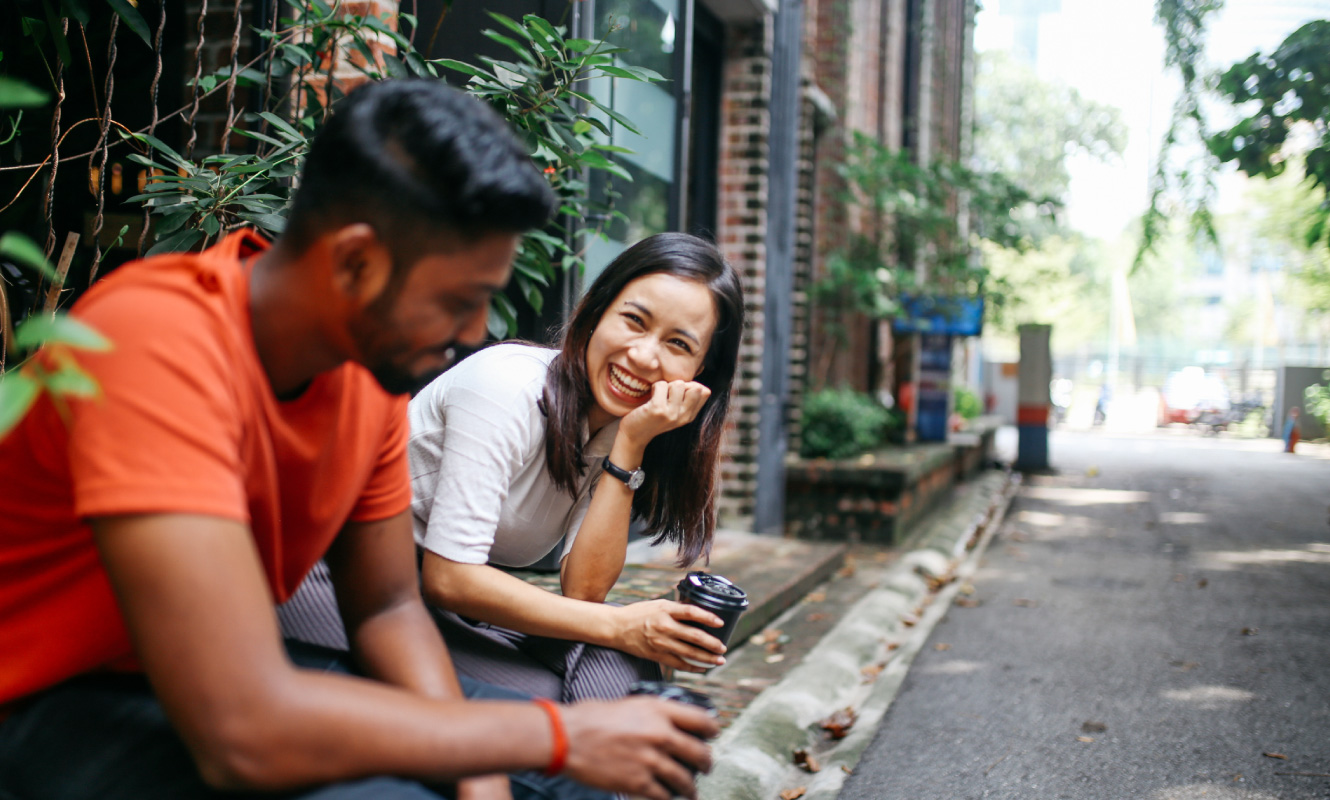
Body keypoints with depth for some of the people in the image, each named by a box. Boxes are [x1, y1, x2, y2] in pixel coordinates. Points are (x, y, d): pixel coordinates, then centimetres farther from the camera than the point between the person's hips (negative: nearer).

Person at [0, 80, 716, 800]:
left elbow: (387, 606, 3)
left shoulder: (377, 359, -6)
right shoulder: (156, 342, -30)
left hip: (243, 669, 7)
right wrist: (559, 735, -27)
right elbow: (243, 730, -36)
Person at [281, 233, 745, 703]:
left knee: (619, 666, -21)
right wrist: (617, 626, -23)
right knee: (546, 701, -29)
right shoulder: (508, 385, -20)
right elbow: (448, 577, -24)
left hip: (469, 607, 6)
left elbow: (582, 591, -12)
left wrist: (631, 444, -19)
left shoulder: (618, 427, 1)